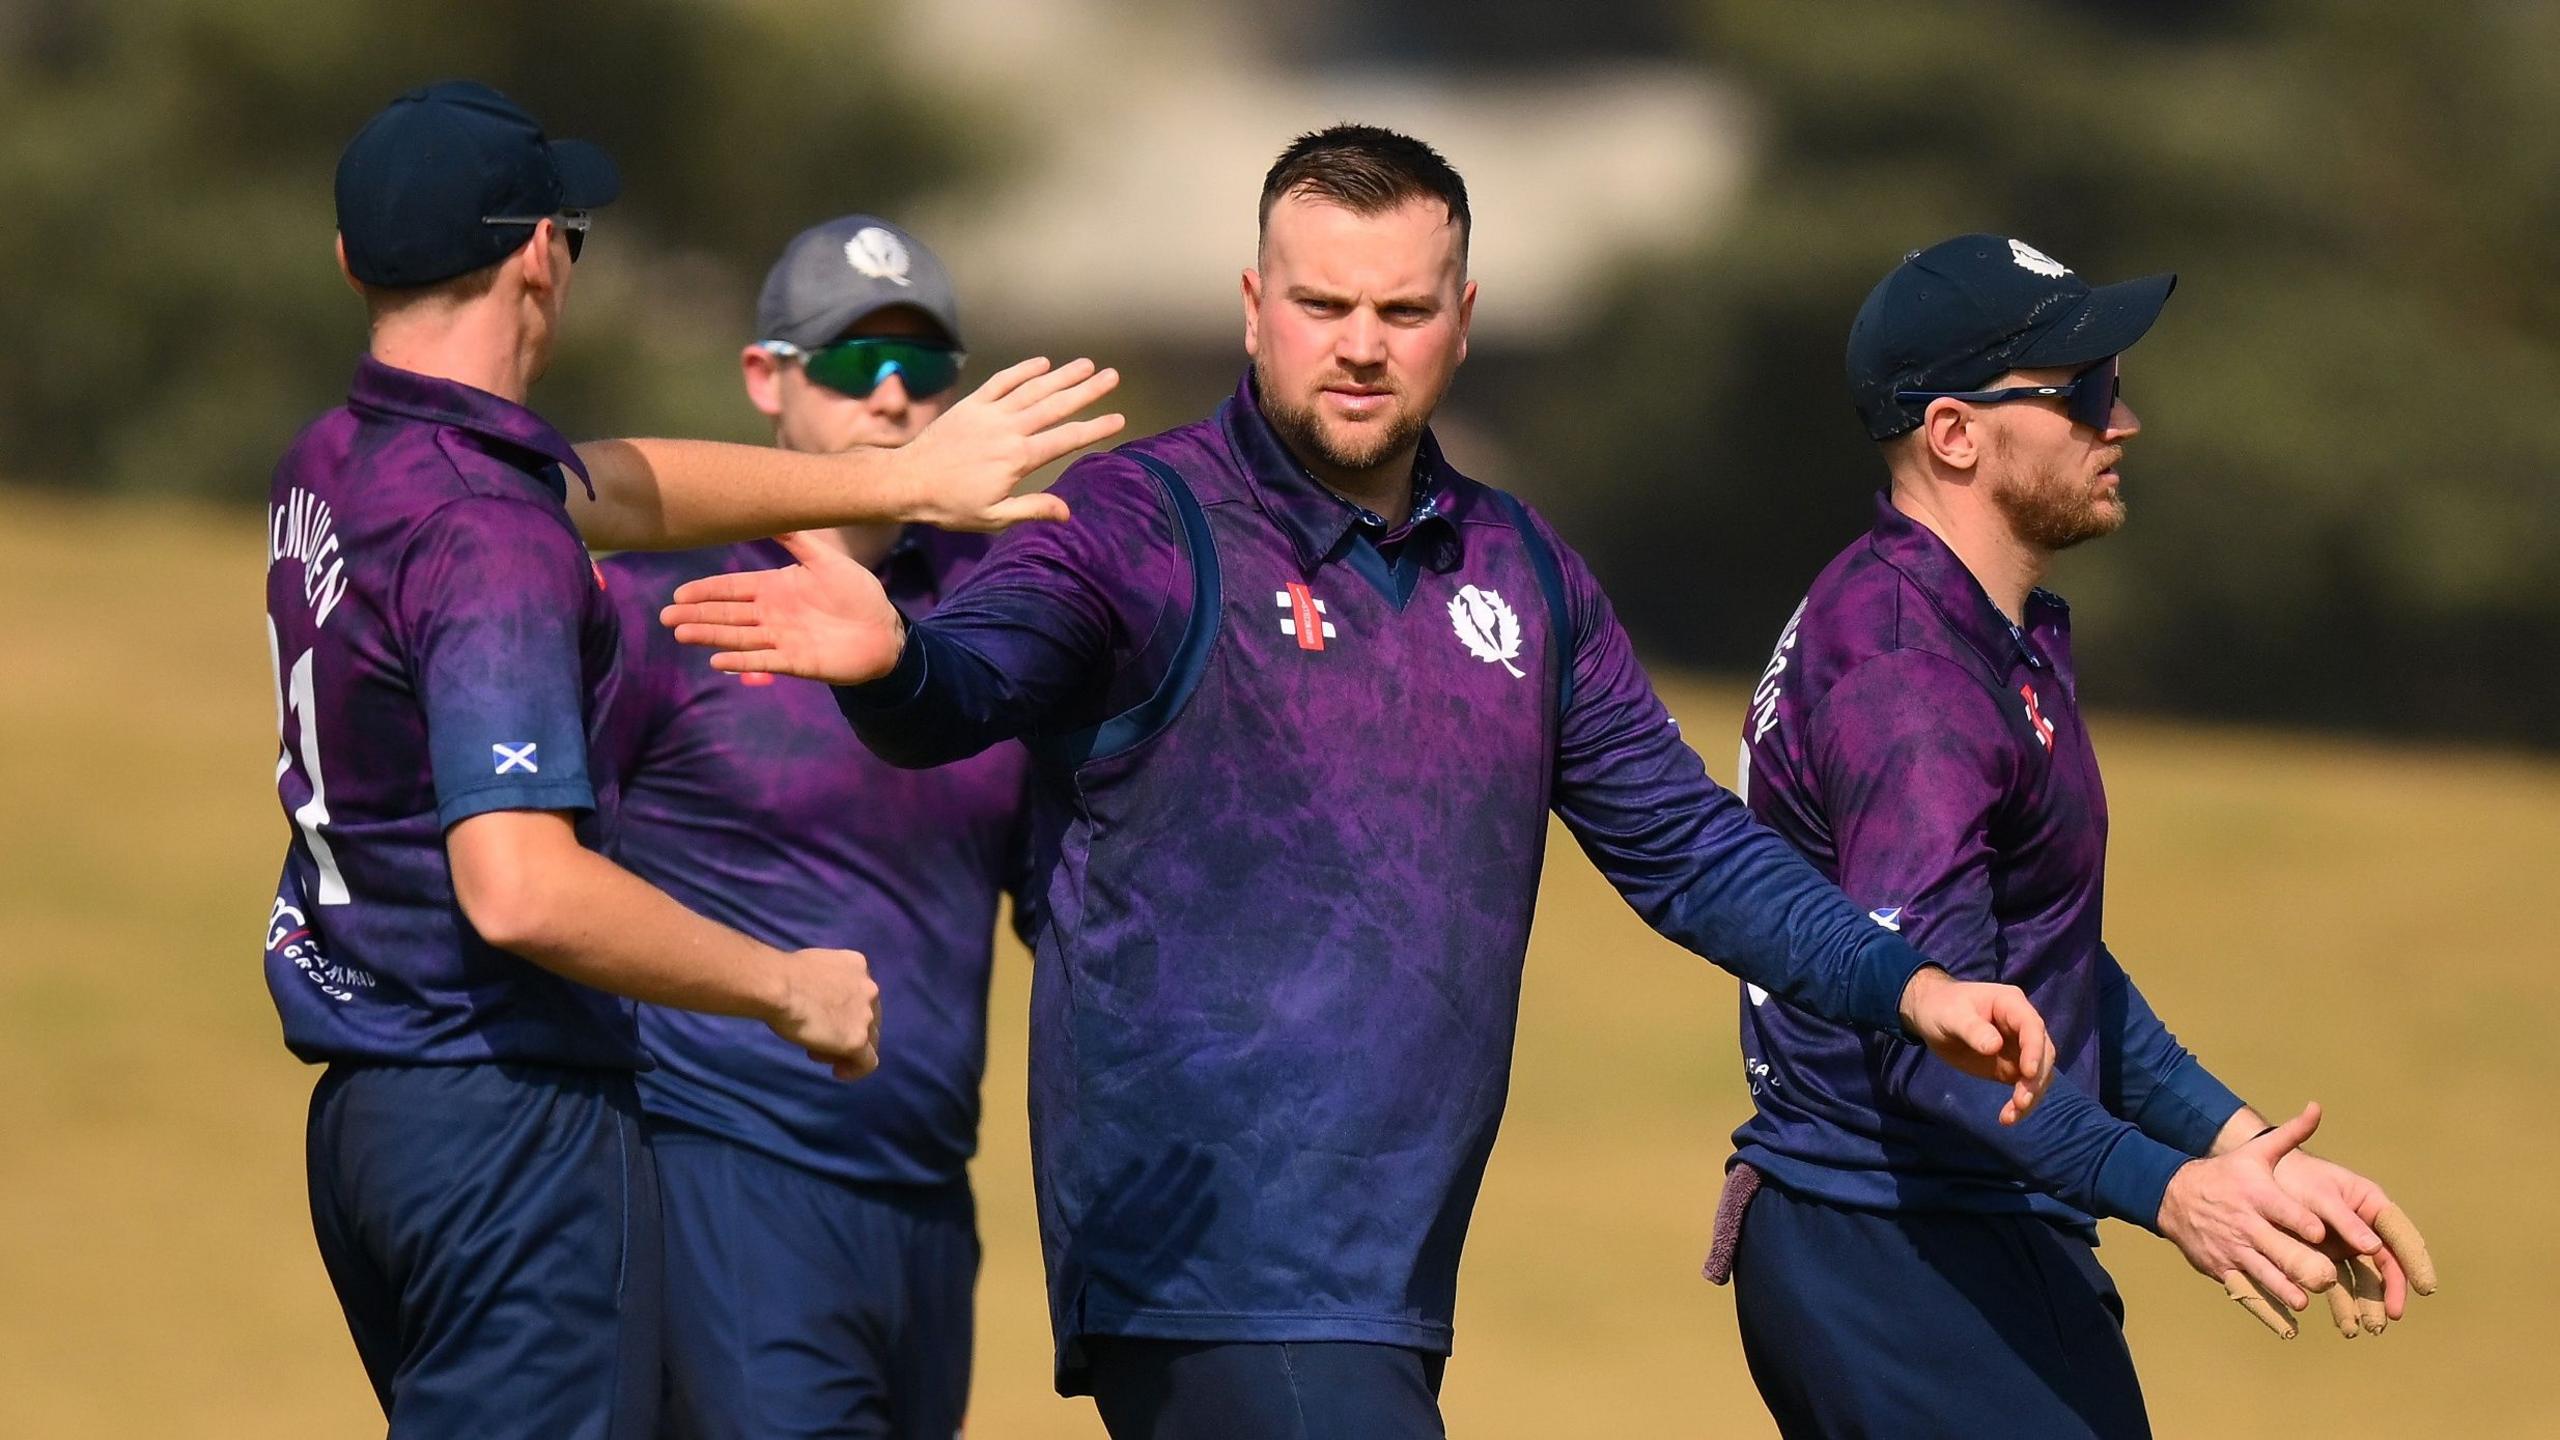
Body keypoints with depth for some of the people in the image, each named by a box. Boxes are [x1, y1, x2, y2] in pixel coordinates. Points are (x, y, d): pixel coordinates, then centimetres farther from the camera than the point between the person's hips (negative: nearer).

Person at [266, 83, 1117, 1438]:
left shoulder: (331, 467, 9)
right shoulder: (491, 539, -19)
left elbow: (623, 488, 26)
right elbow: (519, 890, -27)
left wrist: (906, 478, 27)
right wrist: (789, 987, -15)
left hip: (363, 1112, 9)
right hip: (511, 1119, -9)